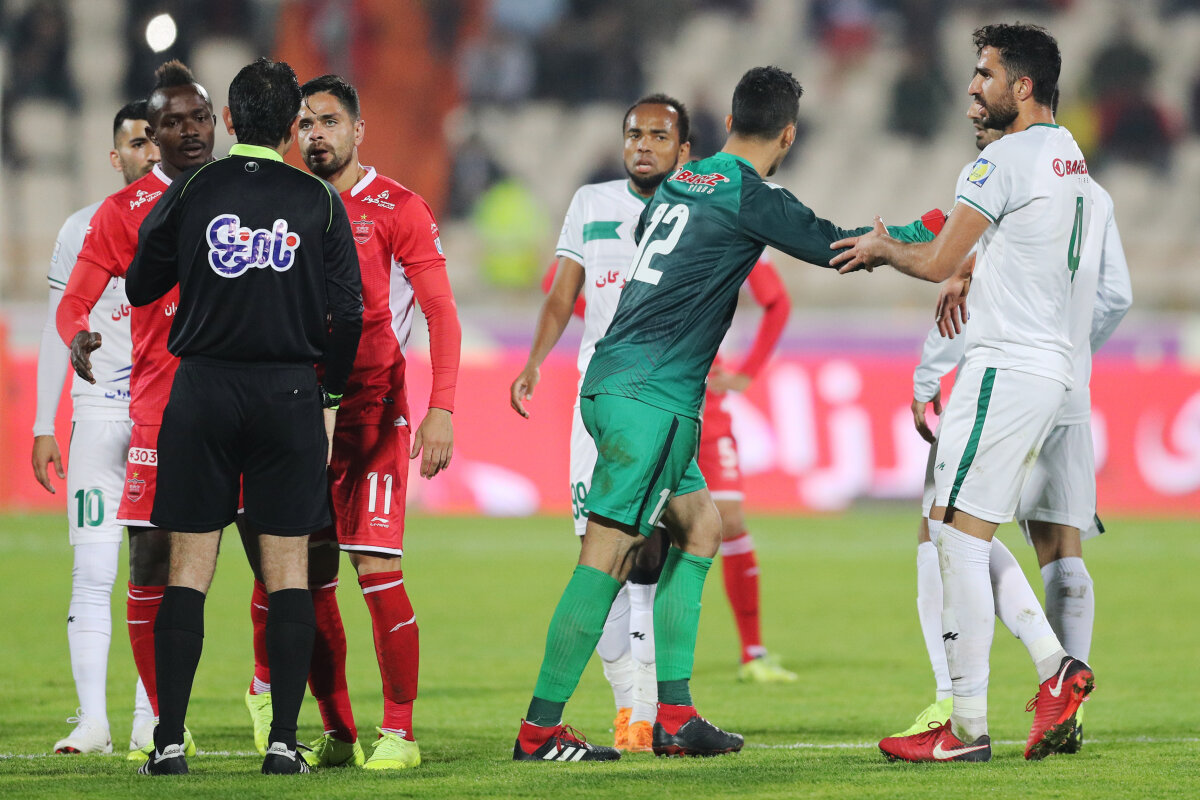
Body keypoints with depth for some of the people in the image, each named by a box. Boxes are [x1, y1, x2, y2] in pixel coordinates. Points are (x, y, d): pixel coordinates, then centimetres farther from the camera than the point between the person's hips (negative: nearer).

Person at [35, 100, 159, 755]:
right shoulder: (83, 230, 7)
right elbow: (59, 332, 9)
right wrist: (43, 425, 4)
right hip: (100, 413, 0)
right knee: (93, 572, -7)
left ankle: (150, 718, 4)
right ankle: (92, 719, -6)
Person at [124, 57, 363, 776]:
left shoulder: (190, 194, 0)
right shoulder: (320, 201, 0)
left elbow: (140, 289, 9)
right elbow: (348, 313, -1)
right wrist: (329, 400, 11)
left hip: (202, 391, 0)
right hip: (289, 394, 0)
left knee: (189, 566, 2)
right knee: (289, 567, 4)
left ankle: (170, 740, -2)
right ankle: (285, 741, -1)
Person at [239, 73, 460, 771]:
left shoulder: (397, 208, -2)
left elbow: (442, 313, -6)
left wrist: (441, 411, -16)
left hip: (373, 413, -5)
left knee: (377, 570, -11)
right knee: (311, 579, 3)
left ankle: (400, 732, -5)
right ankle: (339, 734, 12)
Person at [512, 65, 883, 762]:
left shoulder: (678, 183, 15)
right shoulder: (752, 199, -8)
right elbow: (837, 246, -3)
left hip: (612, 384, 9)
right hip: (652, 395, -9)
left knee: (699, 527, 15)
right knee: (608, 554, -9)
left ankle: (674, 714, 12)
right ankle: (540, 729, -12)